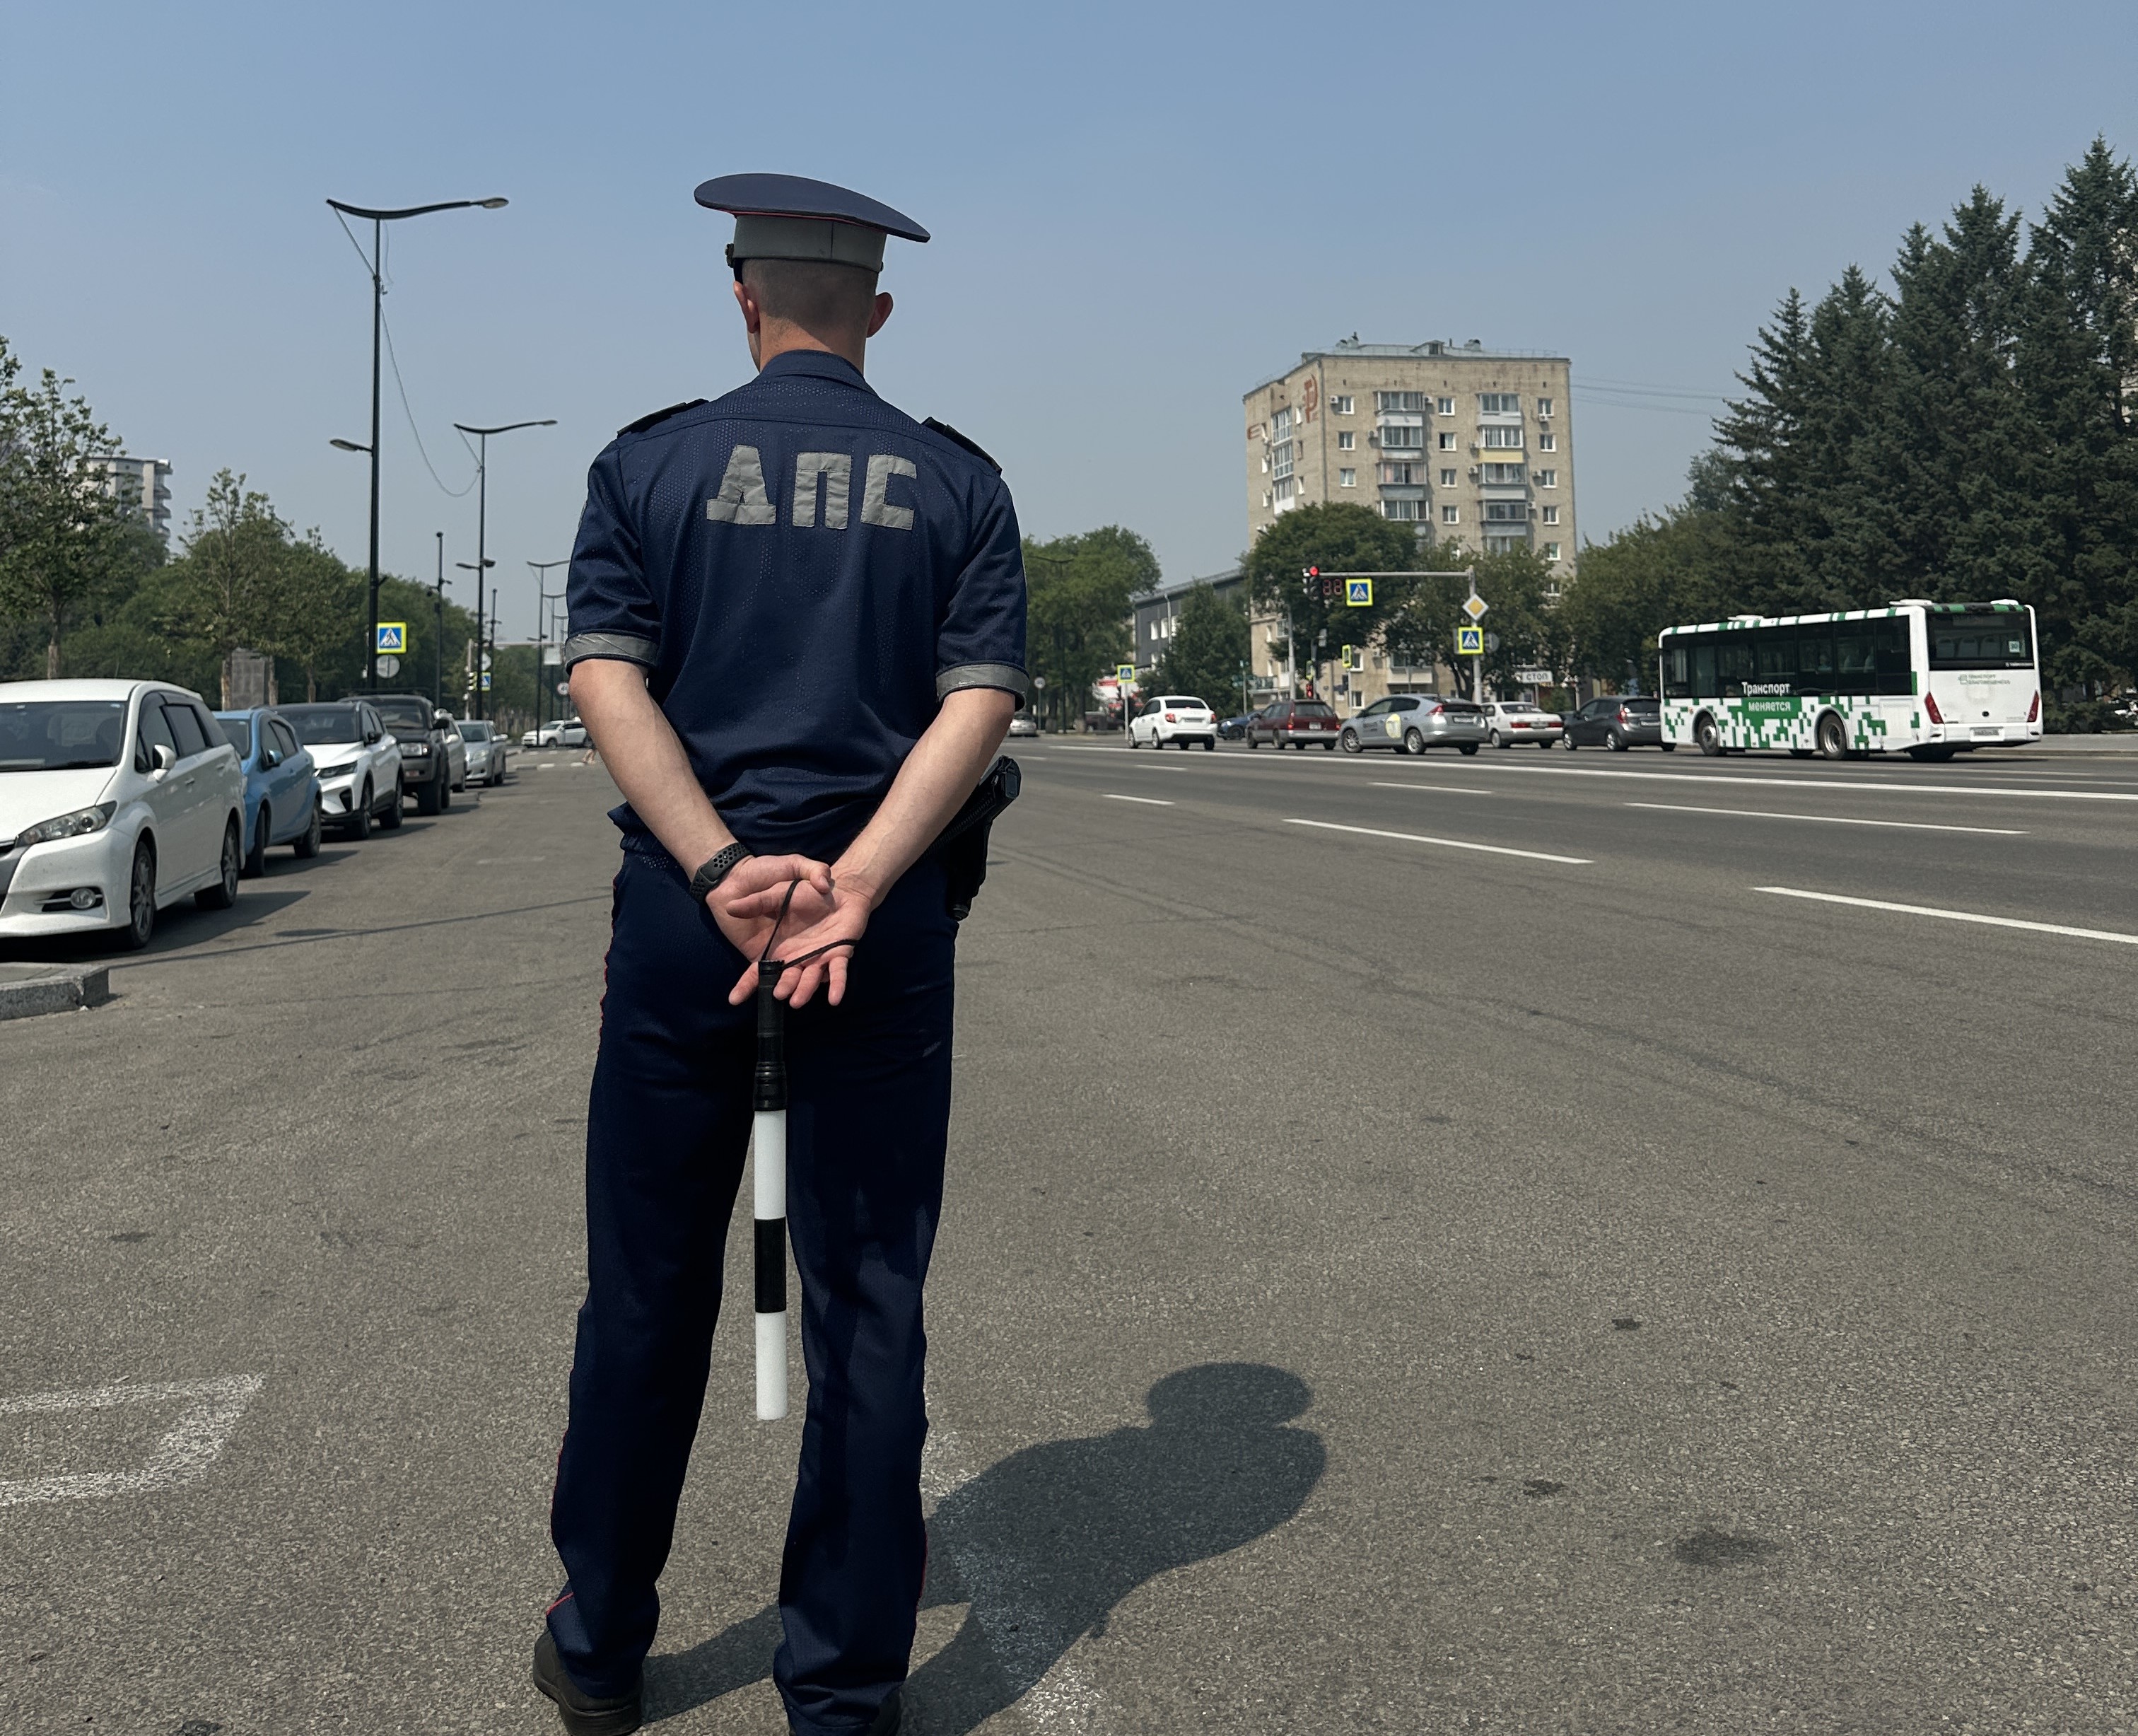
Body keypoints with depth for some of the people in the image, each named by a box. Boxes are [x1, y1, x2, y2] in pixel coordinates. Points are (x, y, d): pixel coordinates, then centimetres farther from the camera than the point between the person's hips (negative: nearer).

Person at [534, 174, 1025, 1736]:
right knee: (867, 1304, 7)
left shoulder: (649, 464, 5)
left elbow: (608, 677, -7)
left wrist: (721, 872, -15)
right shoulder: (958, 481, 6)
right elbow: (979, 703, -6)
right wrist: (853, 888, -14)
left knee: (648, 1290, 12)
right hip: (889, 928, 0)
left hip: (682, 909, 0)